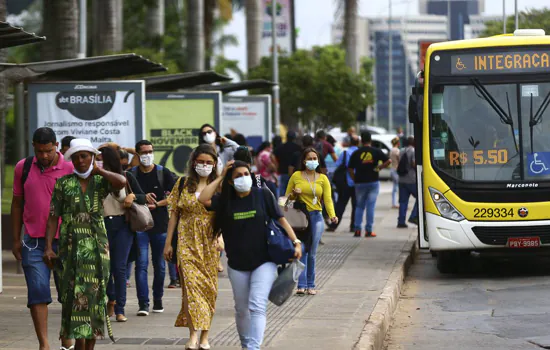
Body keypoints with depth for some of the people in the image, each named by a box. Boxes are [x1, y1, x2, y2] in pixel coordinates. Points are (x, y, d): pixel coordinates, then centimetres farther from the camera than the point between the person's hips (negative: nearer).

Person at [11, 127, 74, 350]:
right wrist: (16, 239, 10)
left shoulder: (70, 169, -2)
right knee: (38, 292, -7)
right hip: (33, 241, 1)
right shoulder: (23, 168, 5)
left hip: (64, 240, -1)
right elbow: (17, 204, 12)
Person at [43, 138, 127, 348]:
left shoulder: (101, 181, 5)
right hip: (71, 246, -1)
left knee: (94, 295, 2)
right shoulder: (63, 183, 5)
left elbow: (121, 182, -18)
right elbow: (53, 217, 2)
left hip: (97, 246, 1)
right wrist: (48, 247, -6)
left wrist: (99, 170, -6)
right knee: (75, 295, -7)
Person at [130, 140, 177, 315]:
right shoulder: (131, 174, 3)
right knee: (141, 264, -10)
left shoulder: (163, 173, 3)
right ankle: (143, 304, -13)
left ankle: (158, 300, 22)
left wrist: (157, 204, -12)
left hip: (160, 224, 1)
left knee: (159, 265, 8)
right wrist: (142, 198, -10)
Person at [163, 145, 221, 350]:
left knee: (208, 286, 3)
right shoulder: (183, 184, 6)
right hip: (187, 241, 0)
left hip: (210, 242, 0)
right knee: (191, 282, -13)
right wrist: (168, 242, 6)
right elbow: (174, 213, 9)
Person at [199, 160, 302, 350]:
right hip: (237, 264, 3)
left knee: (257, 306, -16)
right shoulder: (225, 200, 4)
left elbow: (280, 219, 0)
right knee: (242, 309, 13)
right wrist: (220, 178, -6)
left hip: (264, 262, -3)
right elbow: (203, 199, -12)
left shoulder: (263, 195, -1)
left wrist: (295, 242, -9)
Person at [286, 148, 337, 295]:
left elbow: (327, 199, 0)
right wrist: (294, 193, -10)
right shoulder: (296, 176, 6)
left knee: (312, 253, 1)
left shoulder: (323, 178, 8)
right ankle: (302, 285, -12)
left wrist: (332, 215, -17)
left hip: (316, 217, 1)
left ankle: (310, 285, 8)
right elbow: (287, 197, 13)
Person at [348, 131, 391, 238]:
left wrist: (355, 180, 8)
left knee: (359, 206, 11)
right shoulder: (376, 151, 0)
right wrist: (379, 168, 4)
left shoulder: (356, 153, 1)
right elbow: (388, 161, -6)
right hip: (373, 182, -1)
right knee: (370, 206, 2)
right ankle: (369, 230, -2)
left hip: (360, 182, 1)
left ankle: (357, 229, 3)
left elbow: (350, 169, -1)